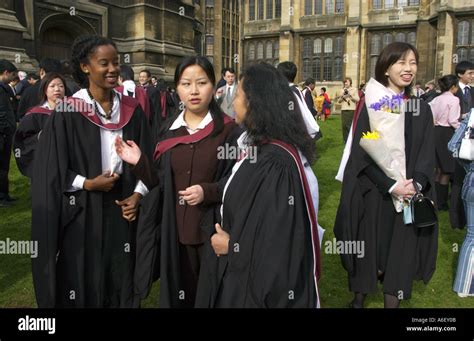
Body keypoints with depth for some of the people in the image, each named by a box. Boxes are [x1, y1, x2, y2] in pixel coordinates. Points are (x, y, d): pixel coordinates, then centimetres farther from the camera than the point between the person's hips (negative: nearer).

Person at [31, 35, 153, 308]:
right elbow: (52, 169, -6)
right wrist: (88, 184, -17)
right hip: (81, 213, -3)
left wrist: (138, 194, -6)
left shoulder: (132, 110, 3)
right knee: (83, 282, 10)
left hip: (122, 207, 3)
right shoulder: (67, 112, -8)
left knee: (121, 279, 13)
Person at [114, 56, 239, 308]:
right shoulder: (168, 131, 4)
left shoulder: (229, 130, -8)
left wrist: (208, 192, -21)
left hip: (213, 232, -3)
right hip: (175, 232, 3)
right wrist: (139, 162, -11)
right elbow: (160, 184, 5)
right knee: (178, 295, 16)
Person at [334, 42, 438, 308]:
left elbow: (427, 154, 4)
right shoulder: (371, 106, -3)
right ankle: (359, 298, 25)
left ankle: (393, 301, 21)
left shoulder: (422, 109, 7)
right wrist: (391, 186, -19)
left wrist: (415, 184, -15)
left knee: (400, 251, 7)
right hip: (373, 193, -2)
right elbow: (362, 153, -10)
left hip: (409, 194, 3)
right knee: (369, 247, 6)